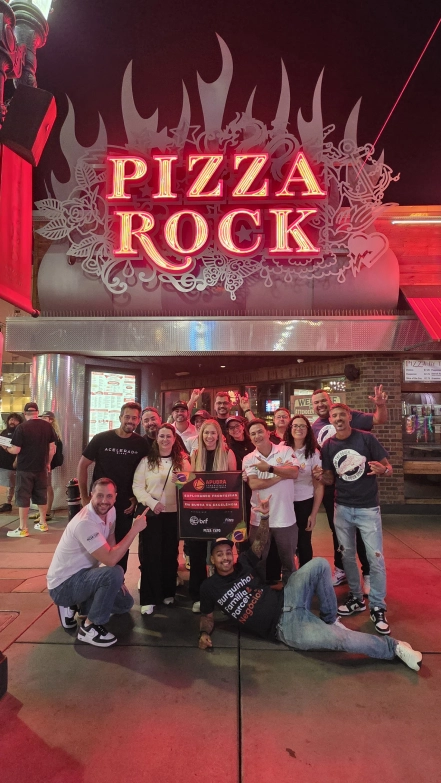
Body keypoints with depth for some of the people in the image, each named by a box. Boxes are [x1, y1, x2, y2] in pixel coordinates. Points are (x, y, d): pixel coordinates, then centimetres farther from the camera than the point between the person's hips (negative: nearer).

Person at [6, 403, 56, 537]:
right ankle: (42, 524, 25)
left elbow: (16, 450, -14)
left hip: (25, 468, -4)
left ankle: (23, 529, 9)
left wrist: (7, 447, 7)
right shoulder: (47, 426, 0)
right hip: (41, 467, 4)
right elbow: (52, 447, 3)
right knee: (41, 496, 15)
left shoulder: (21, 427, -13)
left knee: (23, 497, 4)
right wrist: (48, 463, 15)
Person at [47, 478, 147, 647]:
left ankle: (74, 606, 19)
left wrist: (118, 579, -1)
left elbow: (111, 544, 7)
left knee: (125, 603, 12)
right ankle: (89, 627, -12)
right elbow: (110, 560, -36)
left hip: (82, 575, 9)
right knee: (114, 573, -32)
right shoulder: (85, 523, -32)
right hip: (63, 585, -9)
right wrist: (135, 529, -32)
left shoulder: (110, 511, -5)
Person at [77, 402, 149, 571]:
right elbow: (82, 465, -3)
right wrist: (84, 497, -5)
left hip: (125, 504, 1)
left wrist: (137, 497, -2)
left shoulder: (141, 444, -5)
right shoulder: (101, 439, -9)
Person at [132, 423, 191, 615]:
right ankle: (148, 599, 9)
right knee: (150, 555, 0)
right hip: (151, 513, -2)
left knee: (170, 554, 11)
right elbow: (137, 486, -6)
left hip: (174, 513, 2)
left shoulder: (183, 461, 5)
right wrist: (152, 502, -19)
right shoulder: (146, 461, 0)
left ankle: (168, 593, 27)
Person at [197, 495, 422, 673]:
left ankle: (330, 619, 2)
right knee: (340, 638, -25)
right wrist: (204, 634, -12)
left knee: (319, 564, -17)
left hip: (287, 601, 5)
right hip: (284, 627, -5)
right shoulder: (209, 587, -2)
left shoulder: (243, 563, 6)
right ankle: (394, 647, -1)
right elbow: (207, 616, 11)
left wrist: (264, 515, -5)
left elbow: (260, 542, 13)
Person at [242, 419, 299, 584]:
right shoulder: (249, 459, -1)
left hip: (285, 517, -1)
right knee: (258, 561, 15)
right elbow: (254, 484, -14)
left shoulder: (286, 451, -3)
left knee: (288, 561, 16)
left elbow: (294, 473, -18)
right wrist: (281, 475, -14)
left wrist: (270, 468, -25)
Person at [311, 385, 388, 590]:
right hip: (330, 486, 4)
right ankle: (341, 569, 33)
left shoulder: (348, 415, -8)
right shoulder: (313, 429, 4)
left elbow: (380, 420, -11)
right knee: (337, 530, 17)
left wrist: (381, 405, -32)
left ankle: (368, 574, 19)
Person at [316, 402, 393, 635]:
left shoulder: (367, 439, -10)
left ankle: (377, 607, 14)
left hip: (368, 508, -3)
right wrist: (321, 476, -14)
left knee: (375, 558, -1)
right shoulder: (327, 446, 0)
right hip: (342, 508, 3)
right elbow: (331, 479, 8)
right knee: (347, 555, 13)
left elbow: (389, 468, -6)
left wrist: (382, 469, -30)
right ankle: (356, 598, 30)